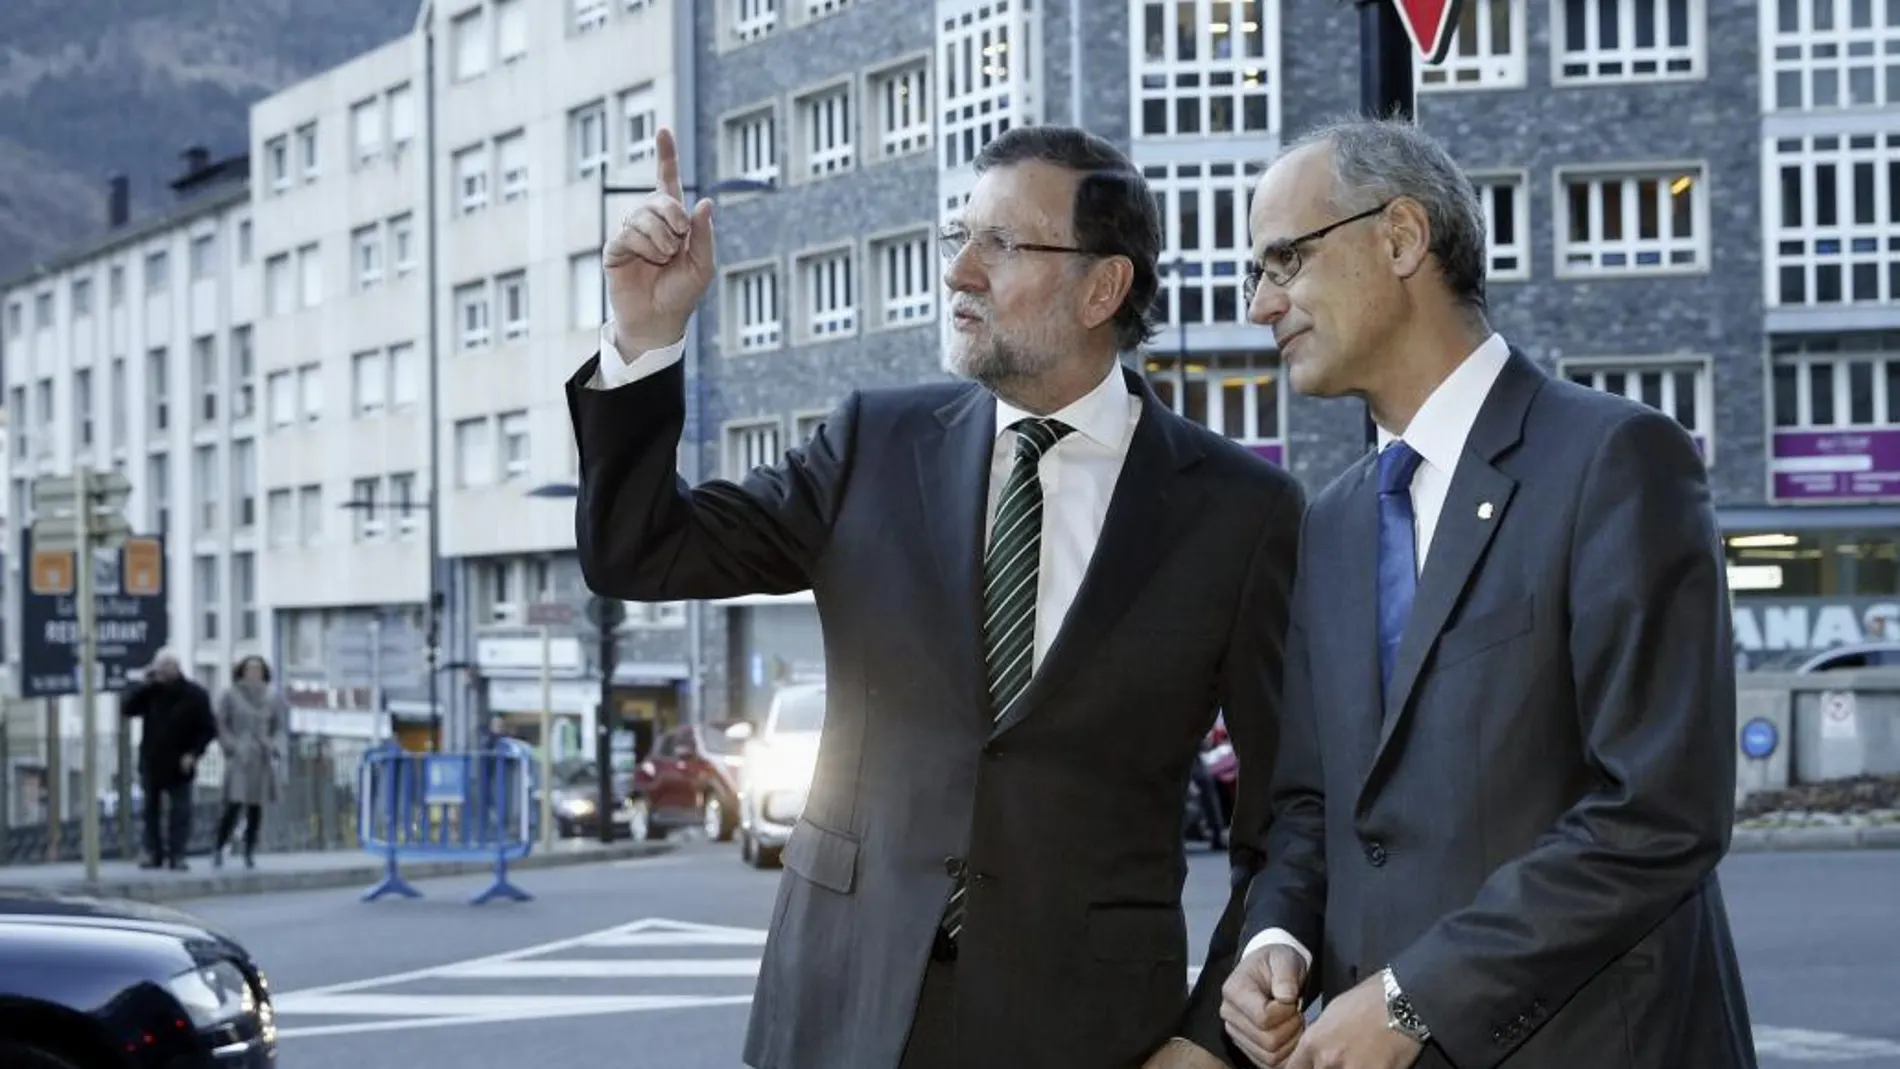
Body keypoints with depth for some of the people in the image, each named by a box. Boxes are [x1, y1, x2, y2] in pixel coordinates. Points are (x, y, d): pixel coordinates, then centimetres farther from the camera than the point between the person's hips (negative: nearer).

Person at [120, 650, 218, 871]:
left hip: (179, 767, -3)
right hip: (151, 763, 3)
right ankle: (153, 852, 13)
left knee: (180, 811, -2)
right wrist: (145, 685, -11)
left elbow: (208, 729, -3)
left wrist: (193, 753, -15)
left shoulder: (194, 695, -6)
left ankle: (177, 854, 2)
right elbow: (126, 710, -5)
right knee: (151, 810, 7)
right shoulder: (150, 693, 3)